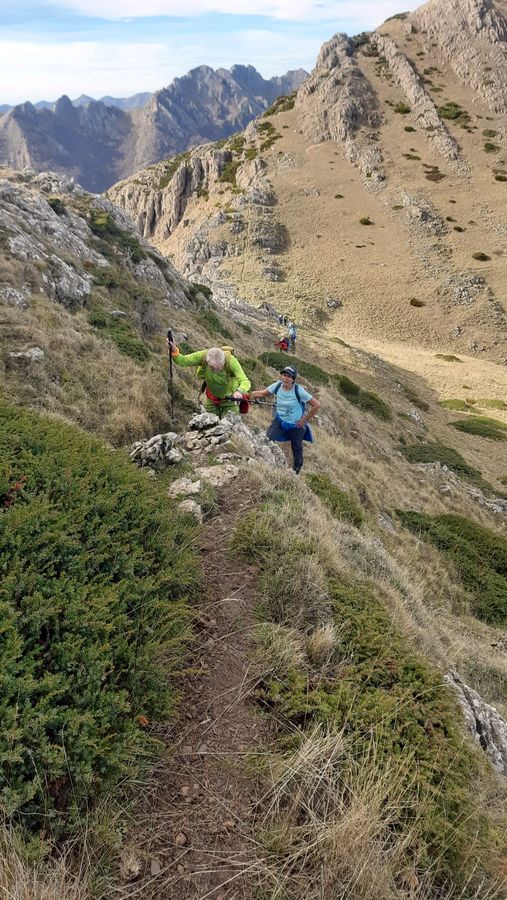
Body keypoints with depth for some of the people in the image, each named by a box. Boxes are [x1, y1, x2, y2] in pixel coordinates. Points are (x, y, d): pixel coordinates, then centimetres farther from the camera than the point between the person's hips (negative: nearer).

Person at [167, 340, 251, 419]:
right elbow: (182, 361, -24)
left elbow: (245, 382, -44)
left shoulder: (231, 361, -37)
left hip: (230, 397, -3)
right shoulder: (204, 356, -29)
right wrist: (174, 351, -44)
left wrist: (240, 391, -66)